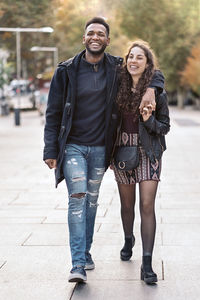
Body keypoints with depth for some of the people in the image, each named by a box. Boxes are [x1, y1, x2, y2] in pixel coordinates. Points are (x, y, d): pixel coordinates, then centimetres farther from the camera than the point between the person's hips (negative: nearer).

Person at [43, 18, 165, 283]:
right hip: (73, 146, -2)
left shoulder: (117, 68, 0)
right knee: (77, 198, -13)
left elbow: (154, 73, 14)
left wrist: (151, 88, -10)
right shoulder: (67, 71, -4)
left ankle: (85, 253, 27)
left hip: (100, 148, 2)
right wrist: (50, 150, -6)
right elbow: (53, 113, -1)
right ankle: (78, 265, -14)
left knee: (92, 201, 11)